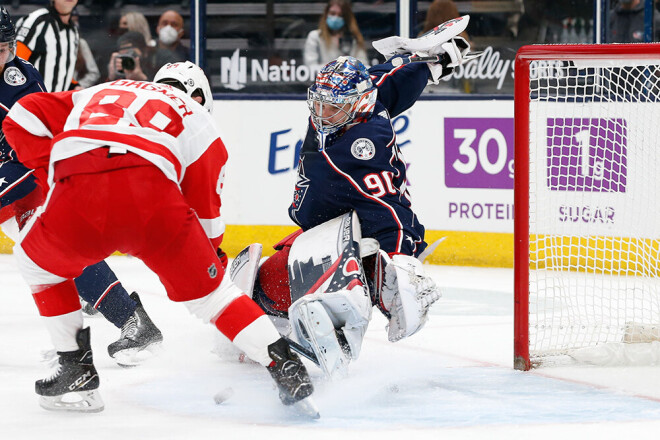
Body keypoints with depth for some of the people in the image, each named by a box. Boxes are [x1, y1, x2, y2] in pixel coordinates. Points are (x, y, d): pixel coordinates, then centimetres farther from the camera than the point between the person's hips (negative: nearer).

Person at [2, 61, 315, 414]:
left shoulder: (99, 93, 40)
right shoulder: (197, 118, 33)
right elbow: (205, 210, 31)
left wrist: (52, 171, 33)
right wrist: (212, 260, 45)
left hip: (78, 195, 1)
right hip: (154, 196, -1)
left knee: (36, 262, 32)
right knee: (207, 289, 18)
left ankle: (77, 371, 28)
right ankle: (285, 367, 10)